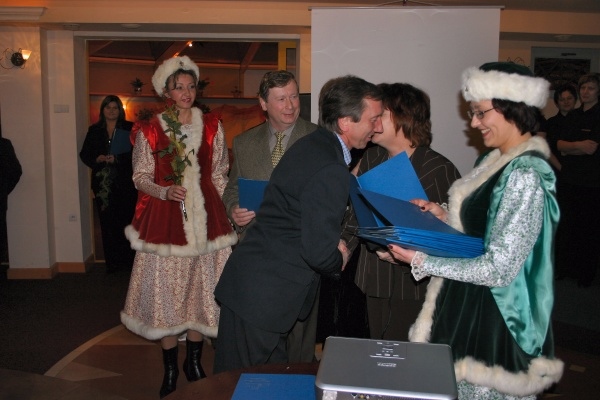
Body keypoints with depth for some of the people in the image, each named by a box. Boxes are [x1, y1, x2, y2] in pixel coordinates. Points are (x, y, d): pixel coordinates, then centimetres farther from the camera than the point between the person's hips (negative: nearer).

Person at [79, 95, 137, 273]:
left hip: (124, 183, -2)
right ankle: (112, 263, 11)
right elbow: (84, 154, 11)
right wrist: (97, 159, -7)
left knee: (126, 220, -4)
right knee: (107, 223, 3)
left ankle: (128, 261, 6)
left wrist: (117, 159, -16)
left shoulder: (129, 128, 2)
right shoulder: (94, 130, 12)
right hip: (102, 183, 3)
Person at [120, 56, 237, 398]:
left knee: (201, 290, 7)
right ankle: (170, 370, 21)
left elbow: (220, 174, 9)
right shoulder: (149, 131, 1)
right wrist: (165, 191, -15)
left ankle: (194, 362, 26)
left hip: (205, 217, 2)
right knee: (166, 293, 4)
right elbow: (141, 176, 3)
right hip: (164, 219, -1)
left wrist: (223, 212, 2)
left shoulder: (212, 127, 6)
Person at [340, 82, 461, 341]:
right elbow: (357, 208, 13)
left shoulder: (439, 169, -11)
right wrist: (344, 244, -1)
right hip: (376, 279, 5)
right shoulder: (371, 158, 5)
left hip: (415, 284, -5)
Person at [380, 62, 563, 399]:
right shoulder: (497, 162, 7)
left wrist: (420, 261, -20)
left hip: (495, 320, -8)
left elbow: (499, 268, -22)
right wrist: (445, 218, 2)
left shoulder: (525, 175, -21)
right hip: (471, 308, 8)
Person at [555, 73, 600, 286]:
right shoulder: (573, 115, 11)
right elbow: (560, 144, 4)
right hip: (568, 179, 5)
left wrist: (569, 147, -3)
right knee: (566, 225, 9)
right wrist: (579, 145, -12)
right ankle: (564, 268, 21)